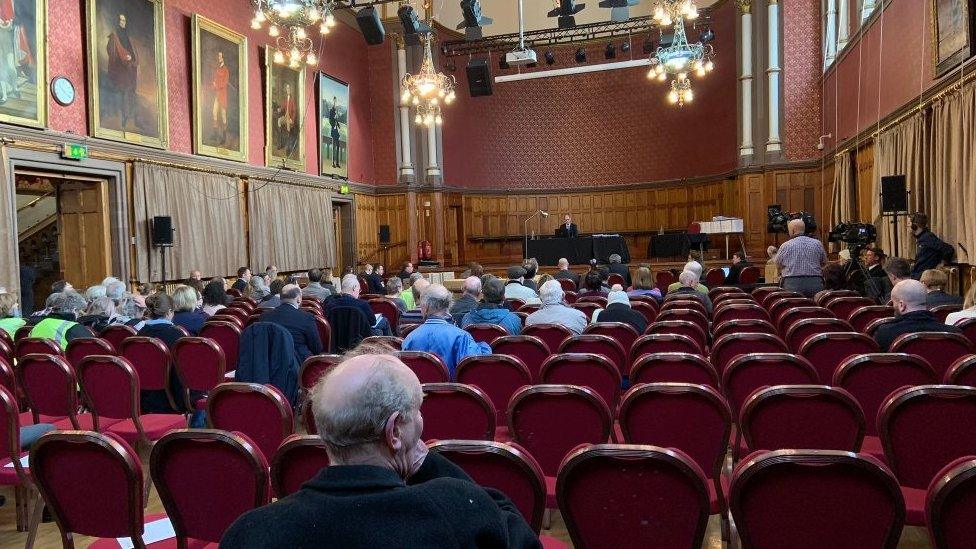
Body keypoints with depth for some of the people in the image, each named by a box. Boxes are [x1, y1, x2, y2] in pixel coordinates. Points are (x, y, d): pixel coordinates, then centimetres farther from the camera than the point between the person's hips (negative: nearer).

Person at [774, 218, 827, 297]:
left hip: (792, 284, -2)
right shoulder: (817, 243, 5)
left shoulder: (785, 246, -1)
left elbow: (779, 265, 11)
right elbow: (824, 263, 17)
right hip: (815, 283, 2)